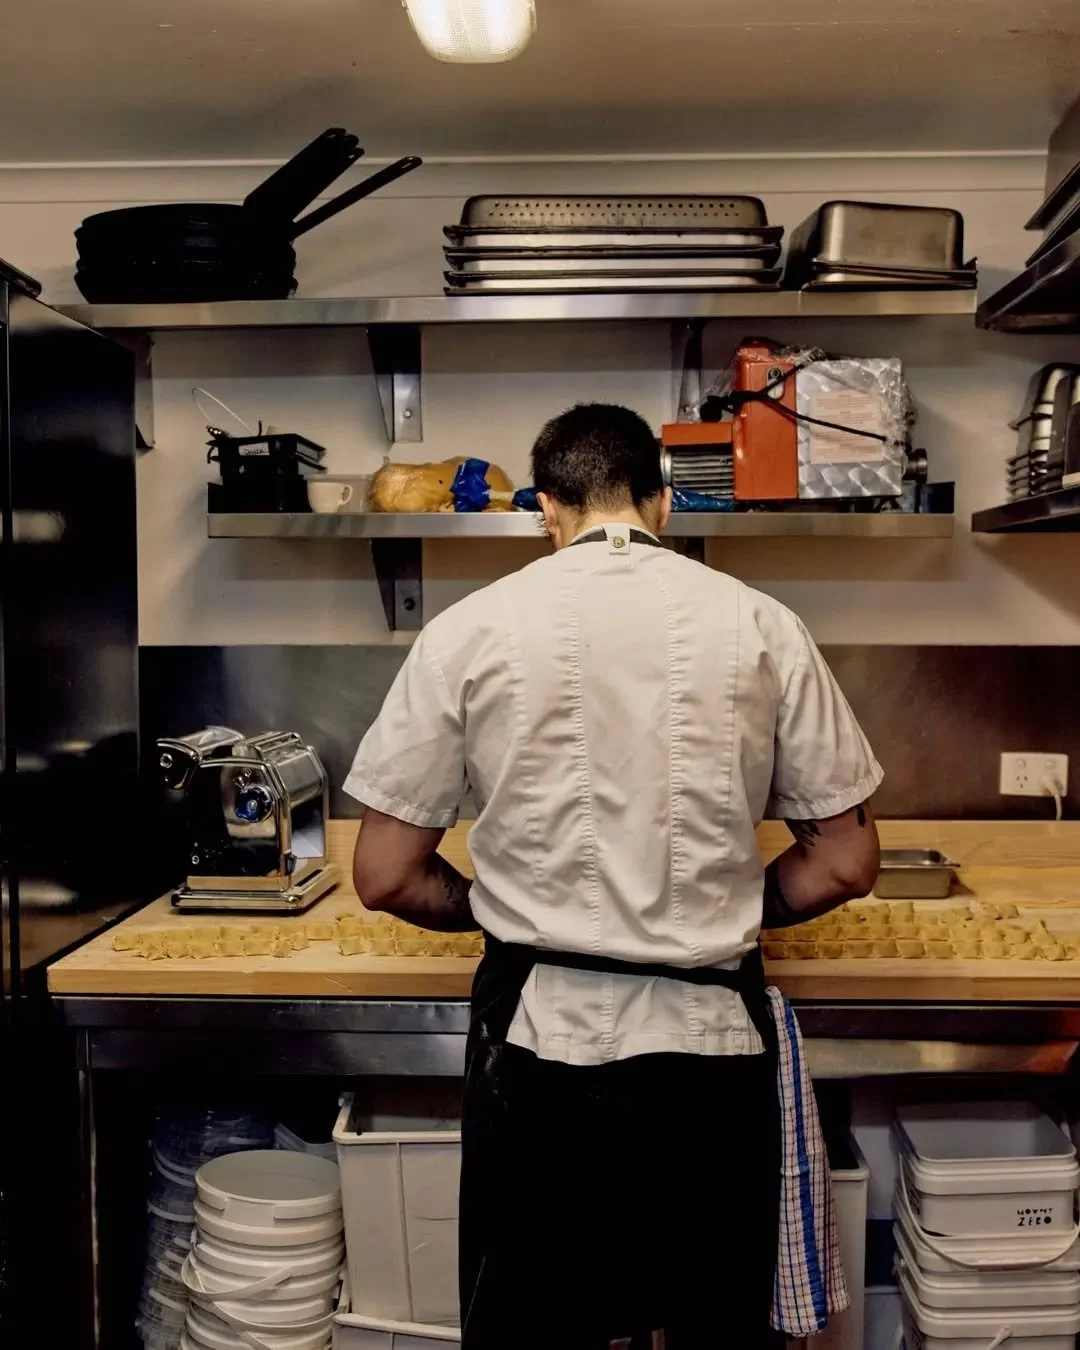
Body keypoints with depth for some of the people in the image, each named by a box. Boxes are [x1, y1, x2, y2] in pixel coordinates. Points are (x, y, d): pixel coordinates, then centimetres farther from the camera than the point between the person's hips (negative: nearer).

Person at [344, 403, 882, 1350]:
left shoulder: (470, 629, -6)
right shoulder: (759, 625, -4)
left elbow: (386, 878, -3)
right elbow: (846, 864, 1)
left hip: (538, 1036, 0)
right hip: (710, 1038, 1)